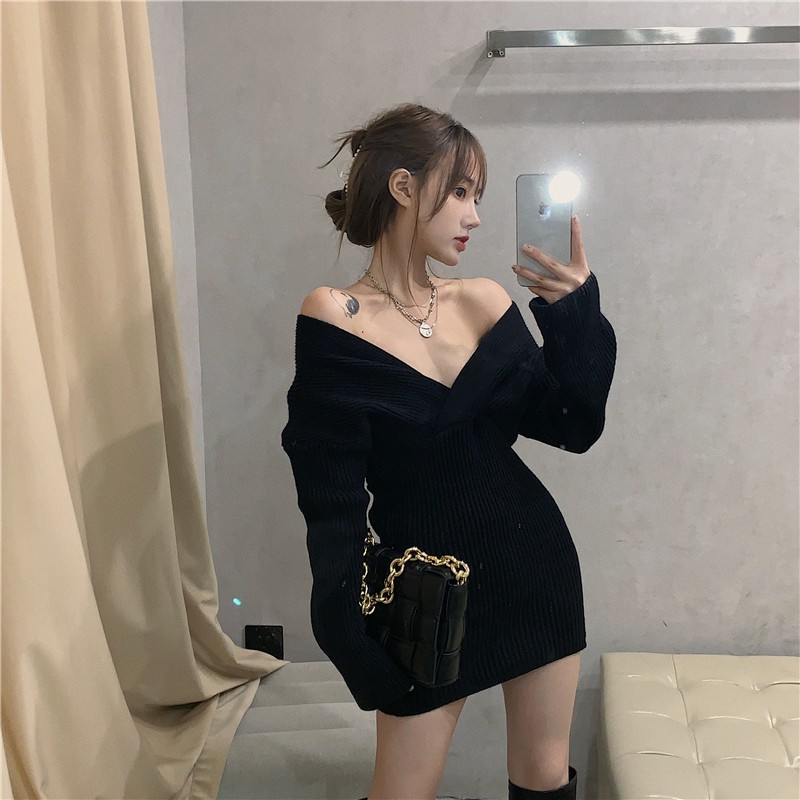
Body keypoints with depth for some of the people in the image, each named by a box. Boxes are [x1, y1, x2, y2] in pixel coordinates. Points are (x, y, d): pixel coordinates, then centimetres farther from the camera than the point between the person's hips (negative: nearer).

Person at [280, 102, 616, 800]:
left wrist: (578, 313, -13)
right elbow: (331, 499, -13)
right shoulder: (335, 319, -12)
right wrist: (354, 625, -15)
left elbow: (576, 428, -1)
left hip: (536, 564, 4)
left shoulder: (484, 300, -1)